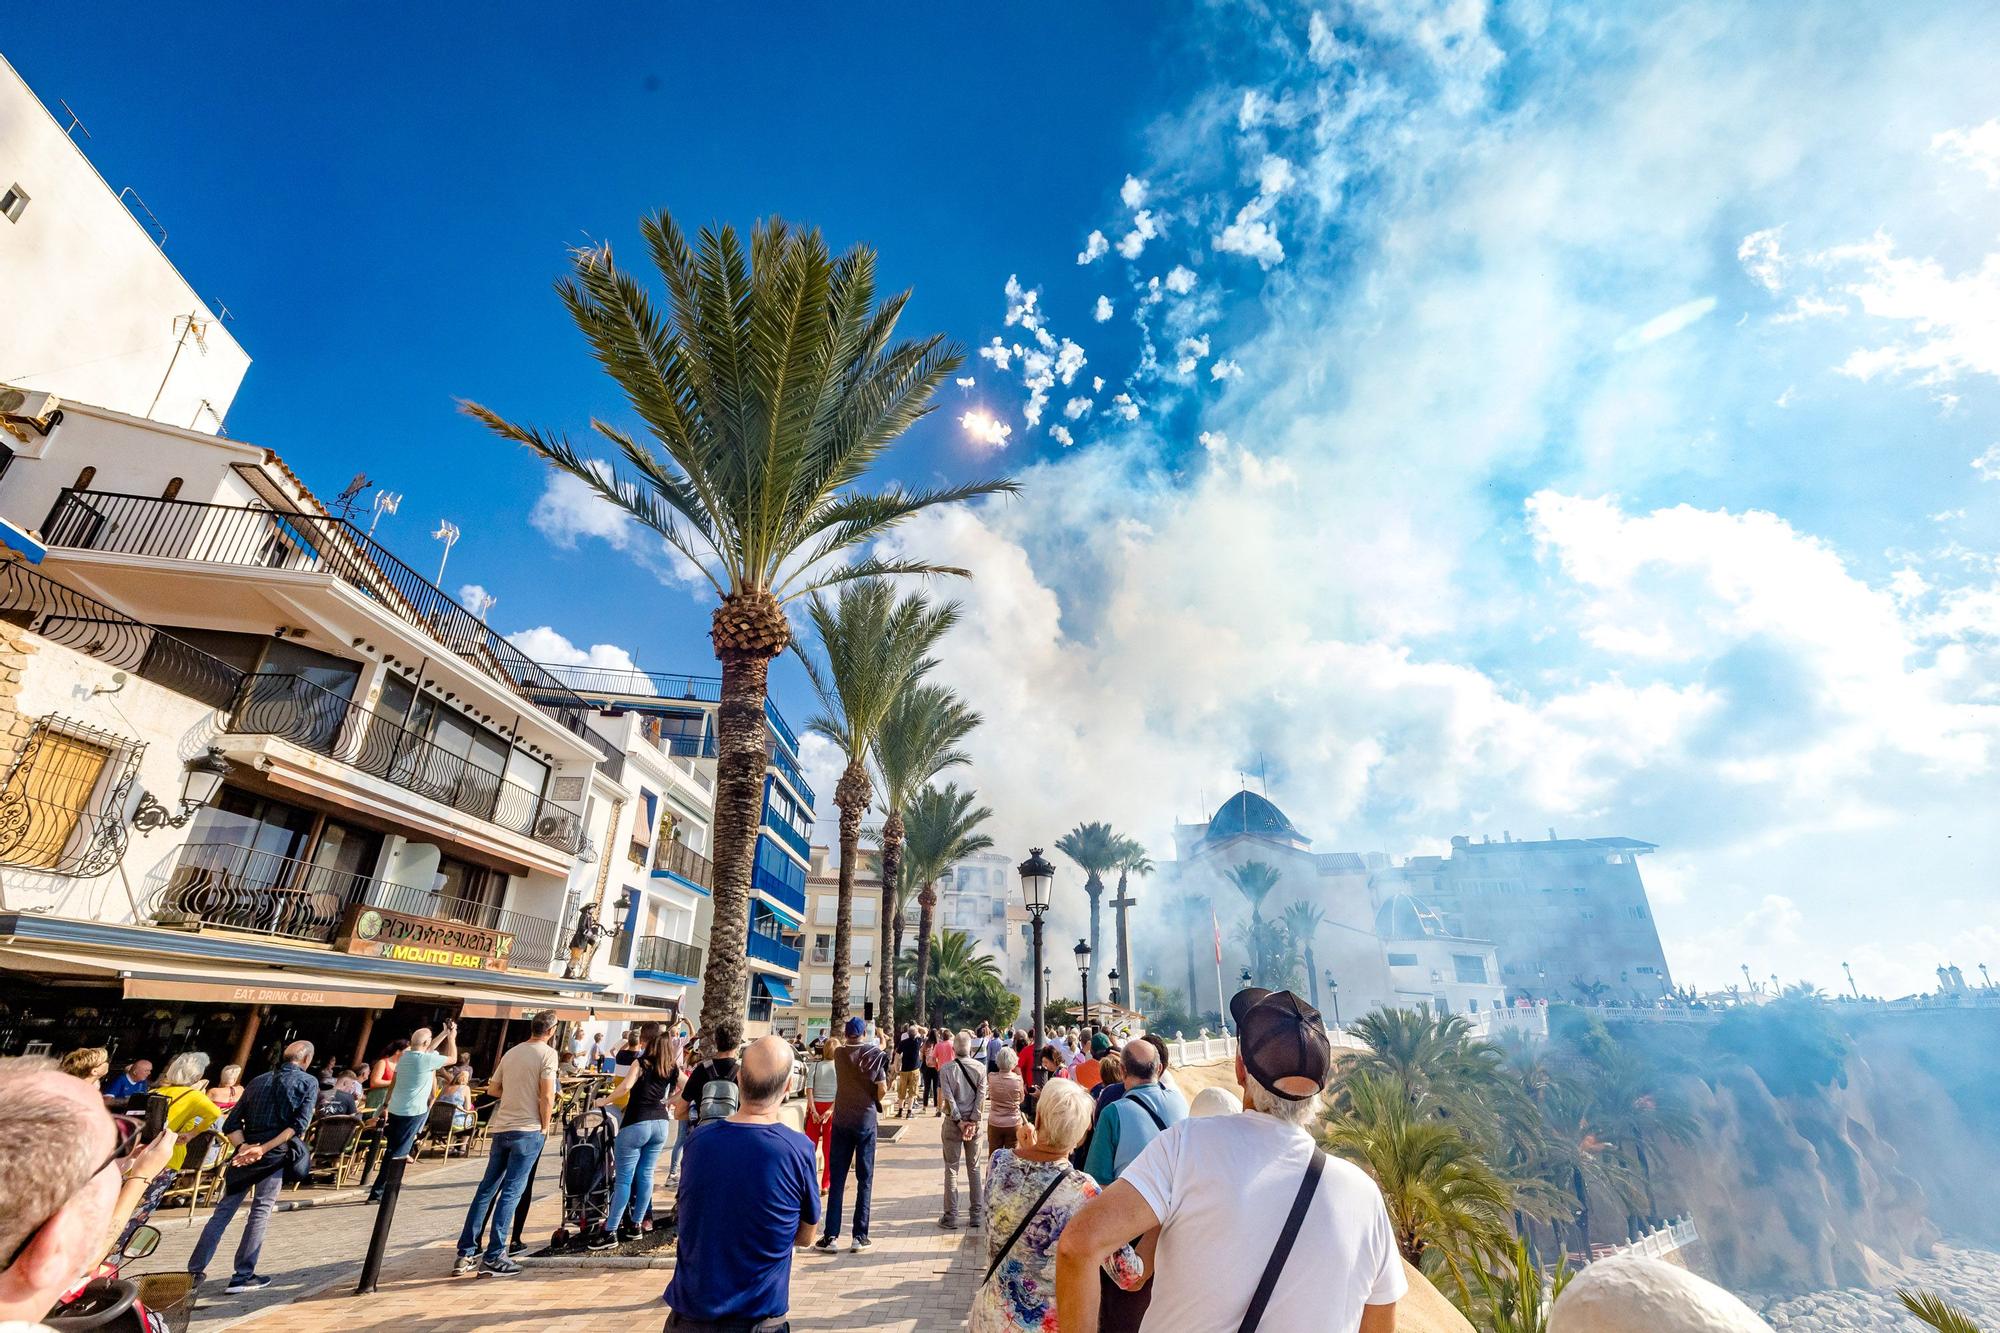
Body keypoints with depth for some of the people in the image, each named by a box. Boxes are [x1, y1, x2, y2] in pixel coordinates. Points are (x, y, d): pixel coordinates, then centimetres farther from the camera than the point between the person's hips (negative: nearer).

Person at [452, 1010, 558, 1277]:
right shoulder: (547, 1053, -10)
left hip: (501, 1128, 7)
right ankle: (492, 1258, 1)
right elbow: (546, 1096, -15)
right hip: (528, 1130, -6)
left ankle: (465, 1254, 19)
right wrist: (545, 1127, -1)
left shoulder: (511, 1052, 10)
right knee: (511, 1192, -1)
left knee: (487, 1189, 15)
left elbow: (493, 1089, 18)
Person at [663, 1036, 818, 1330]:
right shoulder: (798, 1148, -18)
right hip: (758, 1316, -3)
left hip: (688, 1314, 3)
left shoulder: (700, 1139, -9)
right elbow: (805, 1237, -2)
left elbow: (687, 1224, 8)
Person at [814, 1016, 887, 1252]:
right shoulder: (875, 1053, -8)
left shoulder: (839, 1053, -1)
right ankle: (860, 1236, 8)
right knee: (864, 1180, 6)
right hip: (866, 1119, -2)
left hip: (841, 1119, 2)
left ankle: (831, 1235, 7)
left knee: (837, 1179, 8)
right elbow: (882, 1089, -9)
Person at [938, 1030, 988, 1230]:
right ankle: (977, 1216, 16)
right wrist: (972, 1121, -9)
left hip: (953, 1122, -2)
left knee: (951, 1169, 7)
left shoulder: (946, 1069, -10)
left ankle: (951, 1217, 11)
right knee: (974, 1168, 12)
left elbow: (948, 1098, -13)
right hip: (974, 1122, 2)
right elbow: (981, 1096, -9)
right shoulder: (980, 1068, -5)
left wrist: (960, 1122, -9)